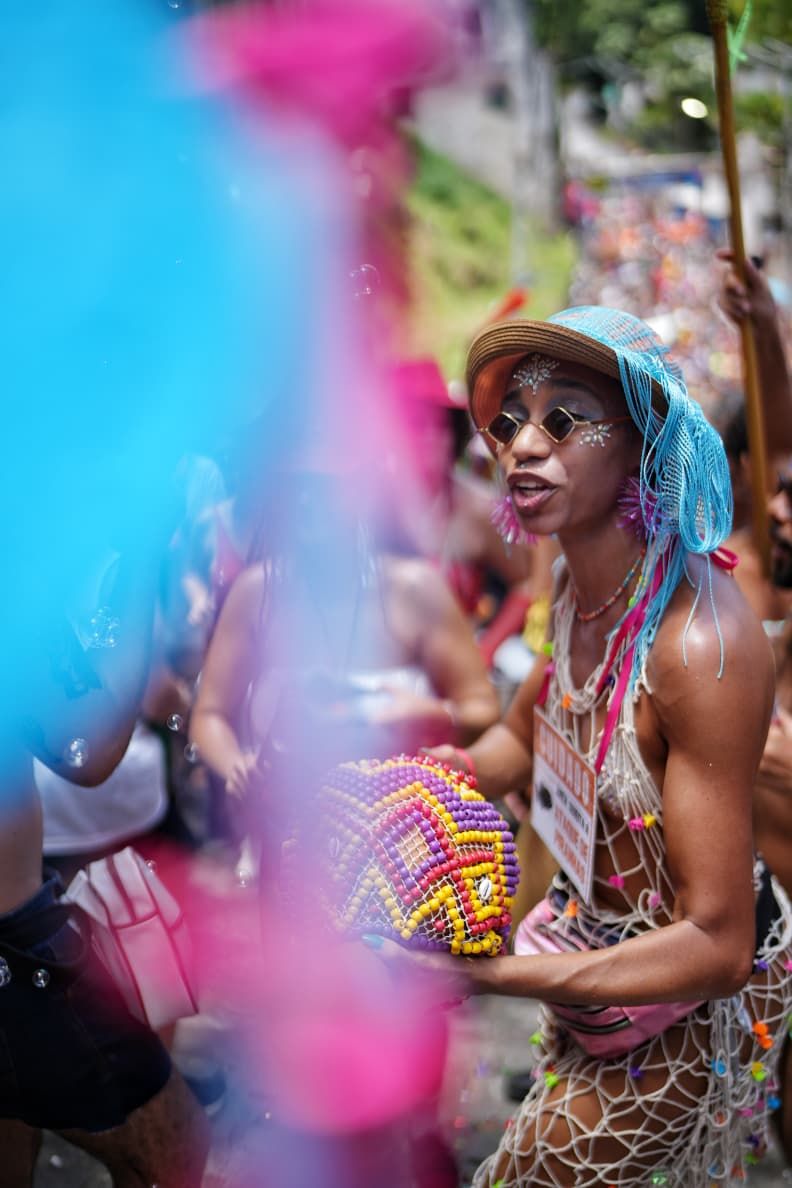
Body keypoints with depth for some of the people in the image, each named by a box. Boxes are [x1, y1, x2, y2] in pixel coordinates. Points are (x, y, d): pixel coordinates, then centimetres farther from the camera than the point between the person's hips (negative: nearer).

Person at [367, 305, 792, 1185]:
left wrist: (486, 973, -37)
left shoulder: (697, 642, -34)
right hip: (604, 929, 8)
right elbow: (523, 737, 13)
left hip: (687, 1002, -8)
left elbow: (715, 946, -33)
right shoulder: (583, 586, -7)